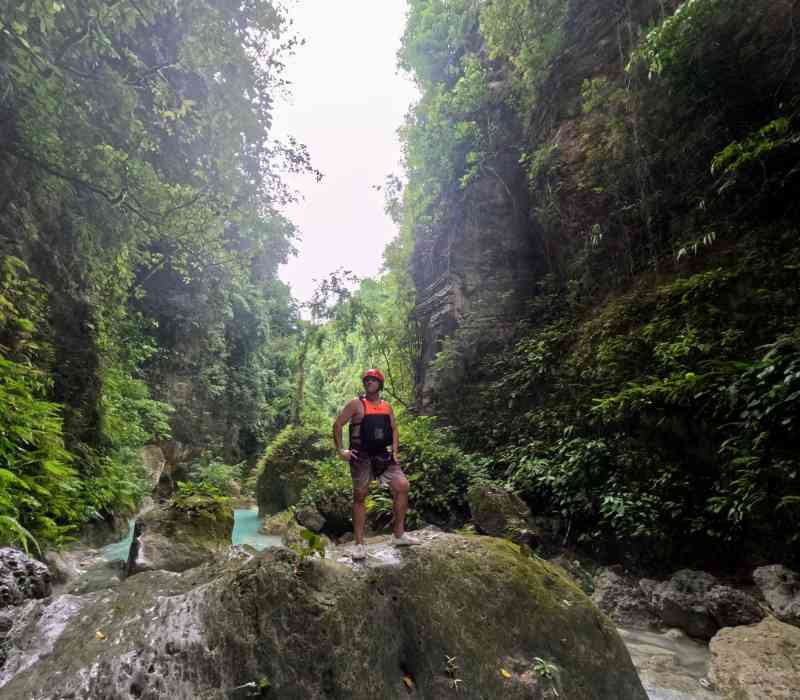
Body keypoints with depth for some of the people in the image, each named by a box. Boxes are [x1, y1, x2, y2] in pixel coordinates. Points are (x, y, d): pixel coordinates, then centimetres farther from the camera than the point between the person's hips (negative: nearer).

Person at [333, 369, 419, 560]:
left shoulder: (387, 407, 11)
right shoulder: (356, 404, -4)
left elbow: (394, 429, 19)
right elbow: (337, 425, -3)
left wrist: (395, 451, 8)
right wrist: (340, 451, -8)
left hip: (383, 455, 4)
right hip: (361, 457, -4)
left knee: (402, 486, -7)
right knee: (360, 497, 1)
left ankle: (398, 534, 5)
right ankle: (359, 544, 10)